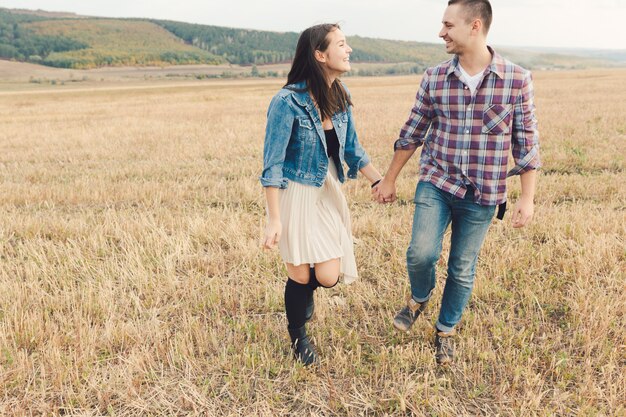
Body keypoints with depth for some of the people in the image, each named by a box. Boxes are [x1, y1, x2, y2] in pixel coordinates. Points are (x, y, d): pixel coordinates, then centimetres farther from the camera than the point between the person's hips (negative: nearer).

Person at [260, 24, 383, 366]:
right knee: (300, 276, 6)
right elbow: (272, 164, -18)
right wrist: (274, 219, -19)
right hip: (295, 194, -5)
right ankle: (297, 337, 35)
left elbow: (352, 149, 12)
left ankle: (305, 289, 38)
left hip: (328, 192, 5)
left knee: (328, 277, -1)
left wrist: (379, 181, 9)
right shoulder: (288, 101, -20)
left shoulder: (340, 97, -1)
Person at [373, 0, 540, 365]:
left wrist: (527, 198, -3)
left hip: (483, 194, -1)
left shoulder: (517, 80, -8)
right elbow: (412, 133, 7)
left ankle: (446, 331, 34)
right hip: (436, 184, 1)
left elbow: (527, 143, -1)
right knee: (422, 253, -15)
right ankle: (419, 297, 20)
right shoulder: (434, 79, -2)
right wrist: (389, 180, 11)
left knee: (463, 270, 9)